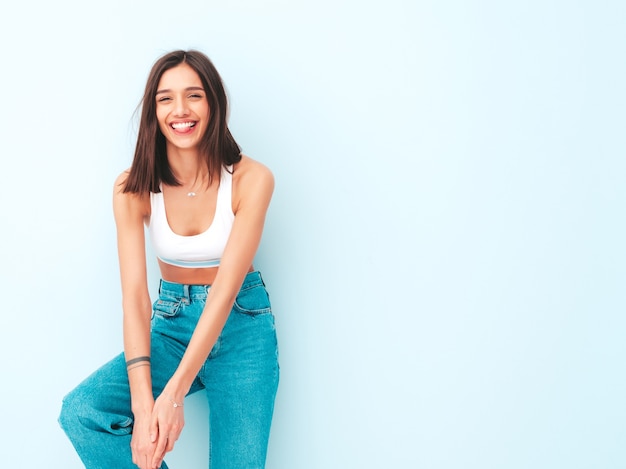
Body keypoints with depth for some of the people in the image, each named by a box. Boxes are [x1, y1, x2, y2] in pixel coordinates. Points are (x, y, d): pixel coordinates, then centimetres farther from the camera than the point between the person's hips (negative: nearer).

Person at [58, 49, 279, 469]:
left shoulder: (251, 179, -15)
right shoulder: (134, 187, -8)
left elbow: (226, 288, -20)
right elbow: (134, 293, -16)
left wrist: (174, 393, -28)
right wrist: (143, 400, -29)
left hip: (242, 325, -2)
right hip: (172, 324, 2)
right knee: (80, 412, -21)